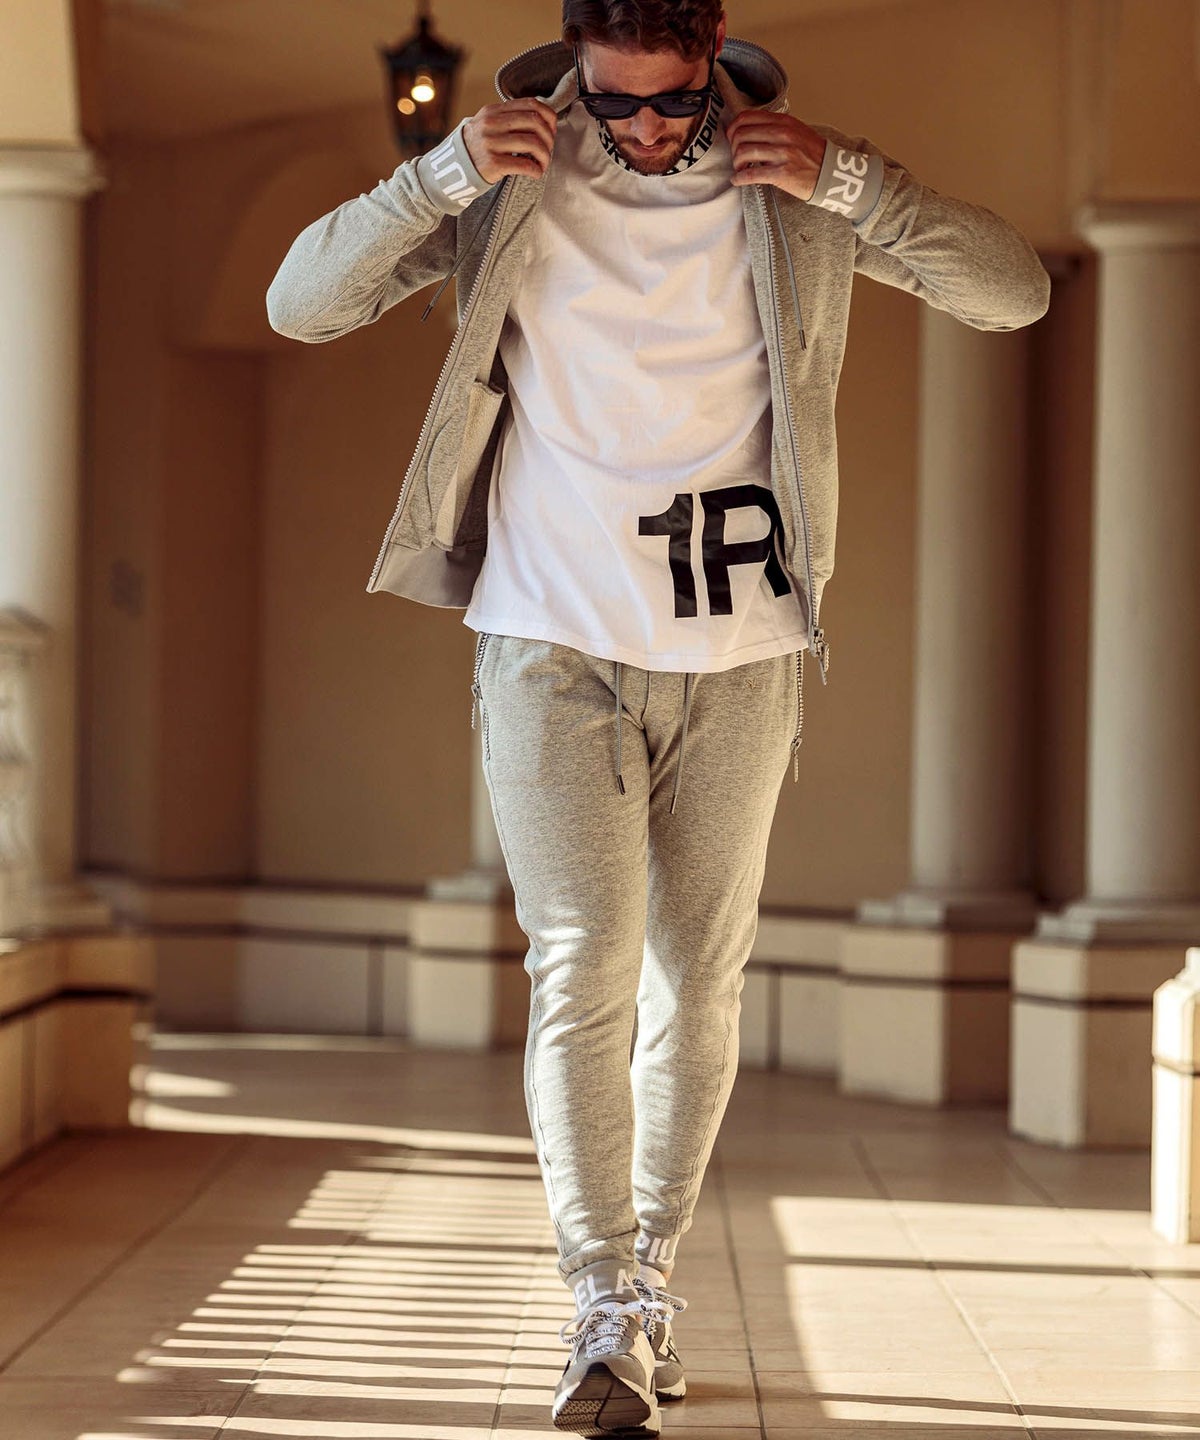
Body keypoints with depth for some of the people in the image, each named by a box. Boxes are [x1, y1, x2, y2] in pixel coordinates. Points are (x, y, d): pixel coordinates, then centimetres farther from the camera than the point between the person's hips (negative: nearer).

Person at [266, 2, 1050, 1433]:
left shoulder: (791, 187, 1)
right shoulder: (514, 187, -1)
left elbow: (1015, 291, -2)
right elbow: (301, 302, -3)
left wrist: (848, 182, -16)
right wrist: (445, 174, -18)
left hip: (739, 654, 2)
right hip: (554, 643, -2)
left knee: (699, 981, 8)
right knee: (584, 971, -12)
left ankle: (651, 1276, 23)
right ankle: (610, 1321, -13)